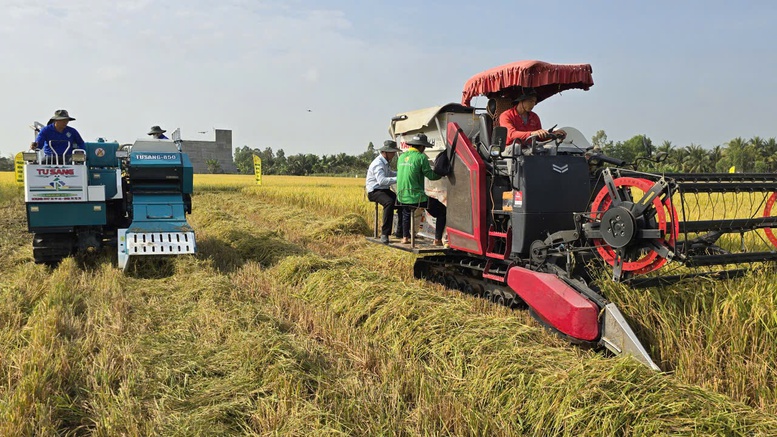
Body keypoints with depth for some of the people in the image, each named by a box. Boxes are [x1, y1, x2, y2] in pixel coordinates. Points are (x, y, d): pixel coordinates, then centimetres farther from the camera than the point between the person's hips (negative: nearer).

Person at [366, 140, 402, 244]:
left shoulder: (385, 162, 14)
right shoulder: (378, 163, -17)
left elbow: (389, 173, 31)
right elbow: (382, 180, -32)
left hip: (384, 190, 9)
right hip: (375, 191, -9)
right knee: (389, 202, -35)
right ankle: (384, 234, -32)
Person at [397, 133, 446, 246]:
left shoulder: (402, 157, 11)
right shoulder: (421, 157, -9)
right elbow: (430, 175, -9)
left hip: (402, 197, 7)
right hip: (417, 197, -7)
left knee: (406, 212, 40)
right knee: (442, 211, 9)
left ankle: (405, 237, 32)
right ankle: (437, 239, 6)